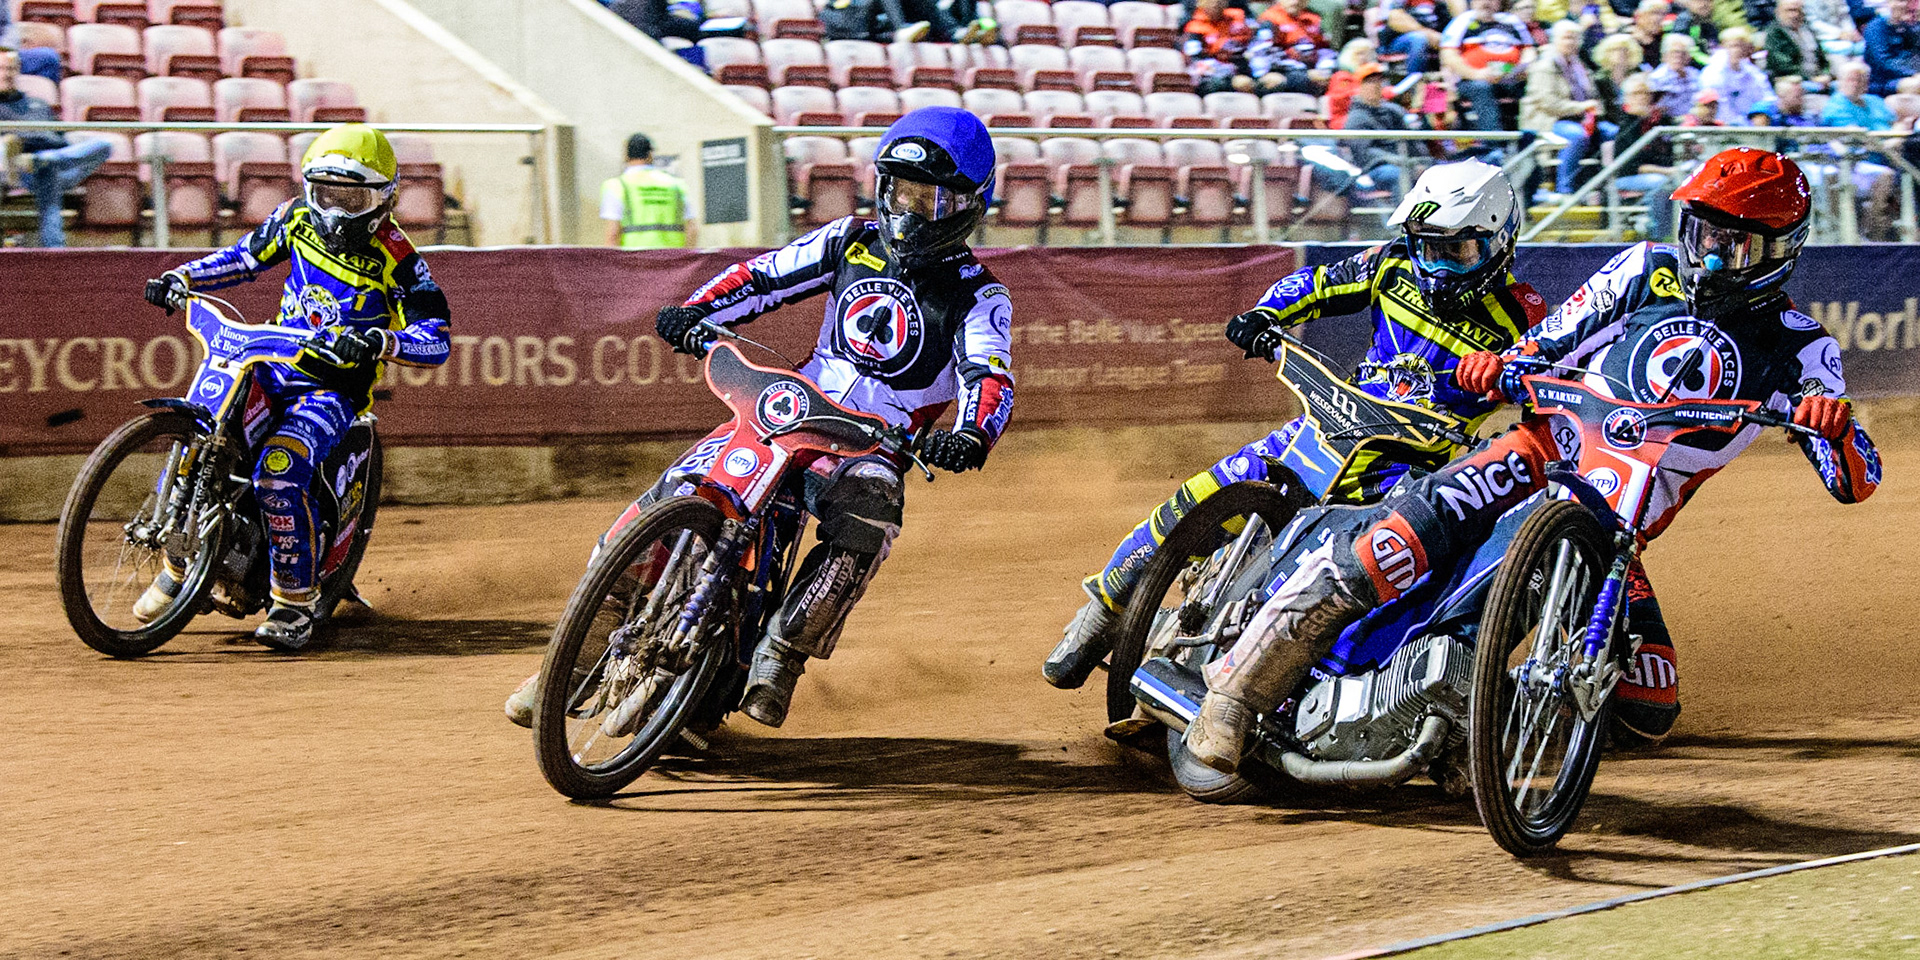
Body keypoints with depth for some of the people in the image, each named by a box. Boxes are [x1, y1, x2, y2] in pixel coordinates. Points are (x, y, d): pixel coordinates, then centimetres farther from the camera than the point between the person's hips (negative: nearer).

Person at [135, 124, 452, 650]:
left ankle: (296, 600, -16)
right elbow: (247, 255, 19)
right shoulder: (298, 218, 2)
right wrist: (182, 277, 5)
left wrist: (379, 342, -36)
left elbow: (436, 340, -18)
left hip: (335, 385, -6)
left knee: (278, 473, -29)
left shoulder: (395, 258, -14)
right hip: (272, 367, 6)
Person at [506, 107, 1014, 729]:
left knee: (868, 515, -39)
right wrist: (695, 312, -9)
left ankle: (778, 658, -29)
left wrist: (971, 436, -41)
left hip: (872, 447, -3)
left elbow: (989, 377, -19)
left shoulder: (978, 297, -3)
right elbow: (766, 275, 10)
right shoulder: (852, 241, 11)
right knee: (672, 496, -14)